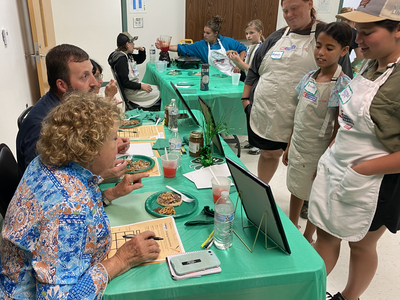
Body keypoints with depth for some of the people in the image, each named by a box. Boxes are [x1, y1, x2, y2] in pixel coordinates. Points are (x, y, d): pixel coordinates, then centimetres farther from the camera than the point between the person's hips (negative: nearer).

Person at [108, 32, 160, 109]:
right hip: (130, 91, -10)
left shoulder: (128, 55, 8)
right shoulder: (121, 59, -21)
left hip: (136, 84, 10)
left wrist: (142, 50, 6)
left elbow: (141, 60, 27)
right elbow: (125, 83, -23)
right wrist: (141, 86, -21)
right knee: (159, 93, -10)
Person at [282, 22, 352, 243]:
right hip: (298, 148, 6)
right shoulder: (309, 77, 1)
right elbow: (299, 115, 8)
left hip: (318, 153, -5)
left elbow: (338, 130, -15)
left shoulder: (343, 86, -17)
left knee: (314, 197, 12)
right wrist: (289, 147, 11)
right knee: (295, 189, 20)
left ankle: (307, 238, 34)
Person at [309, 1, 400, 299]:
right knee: (326, 237, 16)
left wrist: (360, 170, -20)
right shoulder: (371, 66, 4)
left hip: (371, 183, -7)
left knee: (361, 245, 17)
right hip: (333, 168, 7)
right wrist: (330, 154, 12)